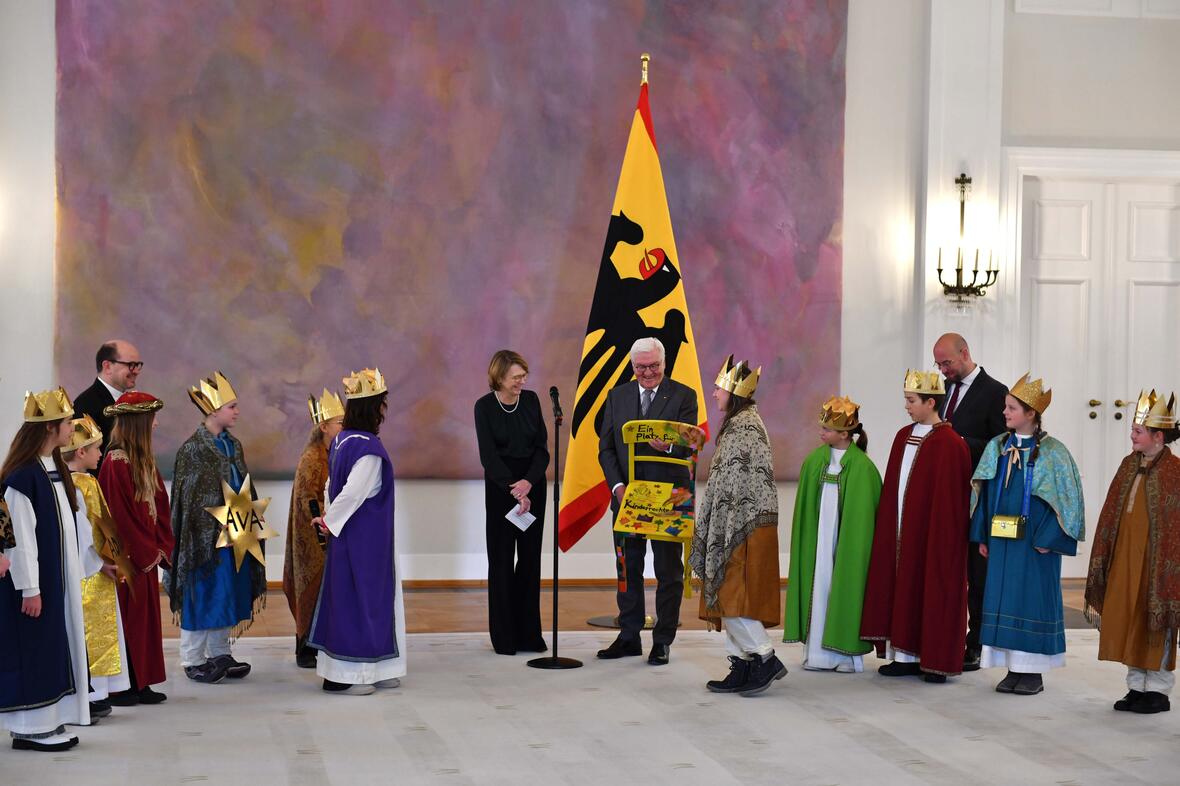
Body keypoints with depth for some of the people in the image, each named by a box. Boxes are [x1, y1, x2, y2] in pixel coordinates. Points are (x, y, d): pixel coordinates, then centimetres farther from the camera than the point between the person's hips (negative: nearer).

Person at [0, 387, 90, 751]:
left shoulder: (55, 471, 10)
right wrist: (30, 589, -19)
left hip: (59, 580, 9)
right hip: (35, 582, -9)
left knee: (56, 647, 12)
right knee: (33, 649, -2)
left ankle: (49, 720, 20)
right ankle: (29, 728, 7)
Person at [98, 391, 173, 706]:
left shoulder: (145, 461, 10)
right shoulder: (116, 463, -16)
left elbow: (159, 506, 11)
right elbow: (119, 515, -19)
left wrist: (162, 547, 0)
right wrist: (146, 553, -14)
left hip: (147, 555, 8)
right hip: (128, 558, -8)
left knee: (146, 618, 11)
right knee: (127, 619, -1)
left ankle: (141, 683, 19)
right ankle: (119, 687, 8)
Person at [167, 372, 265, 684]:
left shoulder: (233, 445, 11)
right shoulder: (193, 448, -11)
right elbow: (191, 498, -12)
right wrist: (220, 523, -17)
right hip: (206, 534, -7)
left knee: (228, 594, 10)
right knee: (203, 594, -1)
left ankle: (219, 654, 20)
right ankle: (193, 660, 8)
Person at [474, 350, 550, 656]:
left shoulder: (531, 400, 1)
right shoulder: (485, 406, -7)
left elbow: (542, 447, 0)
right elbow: (488, 455, -11)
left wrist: (528, 482, -15)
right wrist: (514, 490, -17)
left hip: (533, 484, 3)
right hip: (500, 486, -3)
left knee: (530, 557, 4)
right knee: (501, 558, 0)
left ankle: (529, 633, 11)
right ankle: (504, 636, 6)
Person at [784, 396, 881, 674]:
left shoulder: (862, 467, -7)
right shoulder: (814, 461, 6)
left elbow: (864, 514, -5)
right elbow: (804, 508, 11)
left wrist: (852, 541, -8)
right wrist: (809, 537, 6)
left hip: (847, 540, -3)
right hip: (818, 539, 3)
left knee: (845, 588, -1)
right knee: (819, 588, 1)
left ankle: (847, 653, 6)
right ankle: (818, 652, 5)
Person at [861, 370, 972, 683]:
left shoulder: (950, 445, -13)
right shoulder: (903, 437, 10)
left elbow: (949, 500, -14)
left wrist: (941, 539, -15)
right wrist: (888, 526, 9)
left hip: (931, 533, -7)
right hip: (899, 532, 7)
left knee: (932, 590, -1)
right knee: (903, 589, 8)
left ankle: (937, 660, 6)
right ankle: (906, 655, 14)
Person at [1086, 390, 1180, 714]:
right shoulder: (1129, 465, 10)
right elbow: (1113, 514, 13)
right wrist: (1103, 559, 10)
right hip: (1124, 559, 6)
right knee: (1128, 623, 10)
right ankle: (1137, 687, 20)